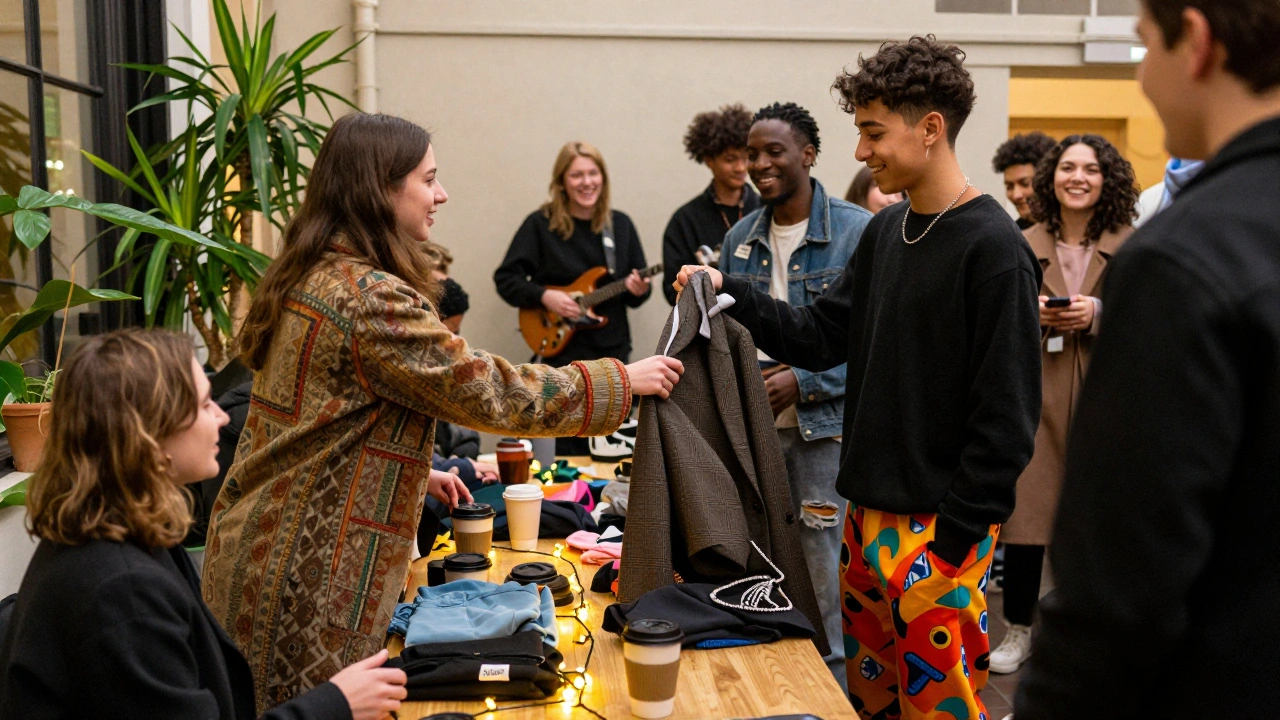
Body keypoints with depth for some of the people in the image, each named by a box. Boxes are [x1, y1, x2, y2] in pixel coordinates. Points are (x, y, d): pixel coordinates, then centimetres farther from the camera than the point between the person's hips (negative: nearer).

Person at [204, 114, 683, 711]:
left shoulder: (311, 276, 10)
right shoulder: (370, 297, -21)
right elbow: (490, 393, -20)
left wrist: (414, 473, 22)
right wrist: (625, 380, -10)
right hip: (303, 577, -10)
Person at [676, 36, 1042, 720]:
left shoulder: (993, 248, -14)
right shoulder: (884, 232, 10)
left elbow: (1006, 414, -17)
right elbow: (822, 335, 11)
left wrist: (952, 537, -17)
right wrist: (732, 294, -2)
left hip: (938, 532, -7)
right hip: (869, 514, 7)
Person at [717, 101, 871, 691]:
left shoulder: (857, 231, -8)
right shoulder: (741, 237, 9)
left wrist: (804, 382, -16)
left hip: (824, 426, -5)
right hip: (752, 426, 5)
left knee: (822, 575, 1)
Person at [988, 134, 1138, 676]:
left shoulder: (1131, 246, 2)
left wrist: (1097, 313, -15)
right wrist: (1030, 313, -10)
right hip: (1035, 394, 1)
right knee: (1024, 516, -1)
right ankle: (1019, 631, 16)